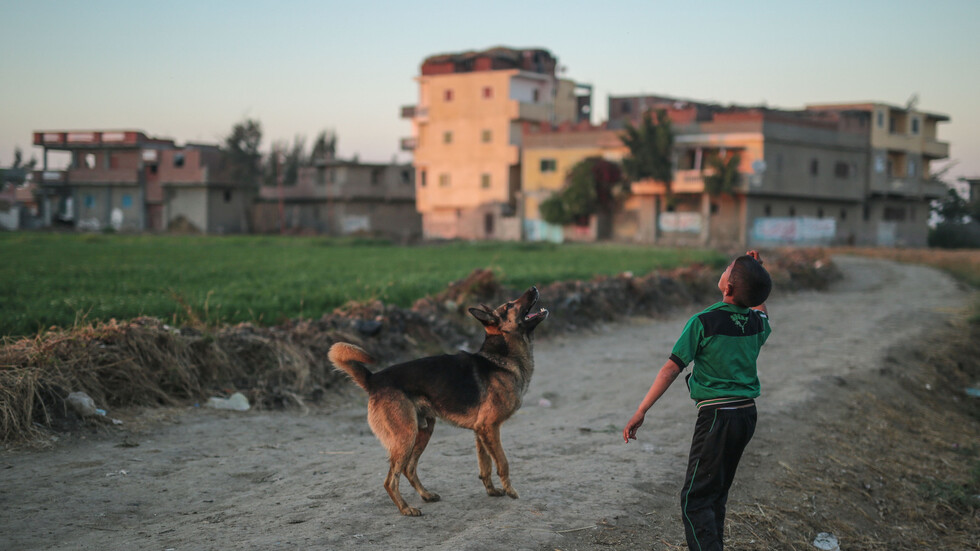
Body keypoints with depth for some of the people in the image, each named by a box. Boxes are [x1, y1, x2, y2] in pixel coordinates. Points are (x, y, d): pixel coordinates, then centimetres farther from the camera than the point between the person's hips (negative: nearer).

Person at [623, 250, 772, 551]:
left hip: (716, 416, -7)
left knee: (695, 499, -5)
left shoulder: (704, 322, -14)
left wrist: (640, 412, -11)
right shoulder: (757, 322, 3)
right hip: (747, 413, 7)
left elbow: (671, 369, -15)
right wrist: (756, 274, 22)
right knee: (717, 493, 18)